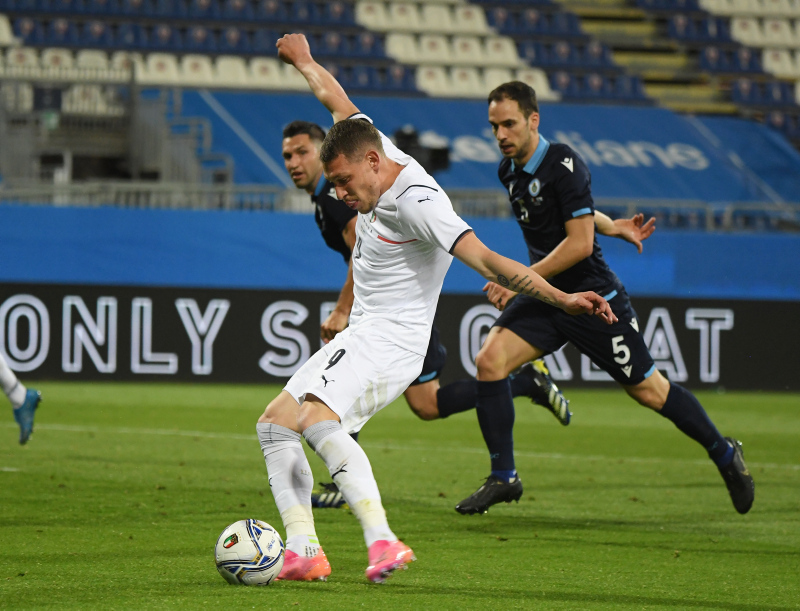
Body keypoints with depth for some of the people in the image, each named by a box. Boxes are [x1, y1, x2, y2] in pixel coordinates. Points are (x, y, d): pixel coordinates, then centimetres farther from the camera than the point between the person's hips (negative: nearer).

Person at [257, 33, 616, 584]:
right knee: (274, 424, 5)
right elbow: (338, 102, 25)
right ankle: (304, 552, -2)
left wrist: (561, 298, -38)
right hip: (361, 335, 10)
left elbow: (484, 258, -29)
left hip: (392, 339, -10)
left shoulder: (417, 202, -22)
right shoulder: (373, 151, 5)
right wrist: (303, 61, 43)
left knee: (317, 419, -31)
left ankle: (383, 542, -41)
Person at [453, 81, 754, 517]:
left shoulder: (564, 165, -19)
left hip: (591, 296, -7)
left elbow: (580, 242, -23)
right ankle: (503, 478, -6)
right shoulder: (508, 170, 5)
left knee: (648, 390, 1)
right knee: (489, 361, -14)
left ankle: (724, 453, 24)